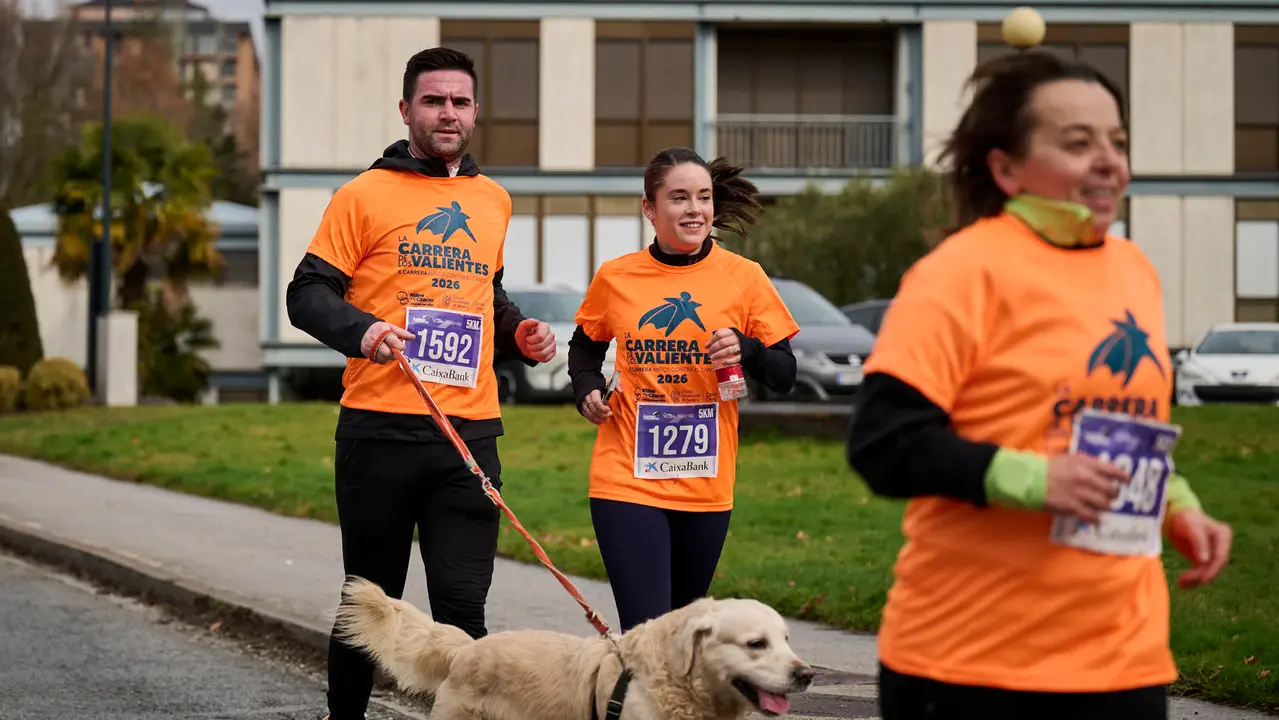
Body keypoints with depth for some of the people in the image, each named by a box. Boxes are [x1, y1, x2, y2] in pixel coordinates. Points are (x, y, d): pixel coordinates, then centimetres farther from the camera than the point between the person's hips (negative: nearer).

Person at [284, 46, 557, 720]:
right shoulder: (365, 195, 1)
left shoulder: (493, 201, 17)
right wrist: (361, 330, -21)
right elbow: (308, 293, -2)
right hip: (380, 430, -3)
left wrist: (517, 333, 12)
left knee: (462, 608, -5)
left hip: (470, 434, 3)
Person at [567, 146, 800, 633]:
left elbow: (784, 375, 4)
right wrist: (587, 388, 0)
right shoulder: (615, 277, 2)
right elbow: (585, 346, 20)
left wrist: (746, 351, -16)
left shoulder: (743, 278, 0)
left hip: (707, 485, 2)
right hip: (628, 479, -2)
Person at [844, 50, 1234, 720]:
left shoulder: (1134, 271, 12)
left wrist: (1176, 505, 10)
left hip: (1124, 656, 6)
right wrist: (1034, 480, -23)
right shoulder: (966, 270, -10)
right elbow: (882, 440, -16)